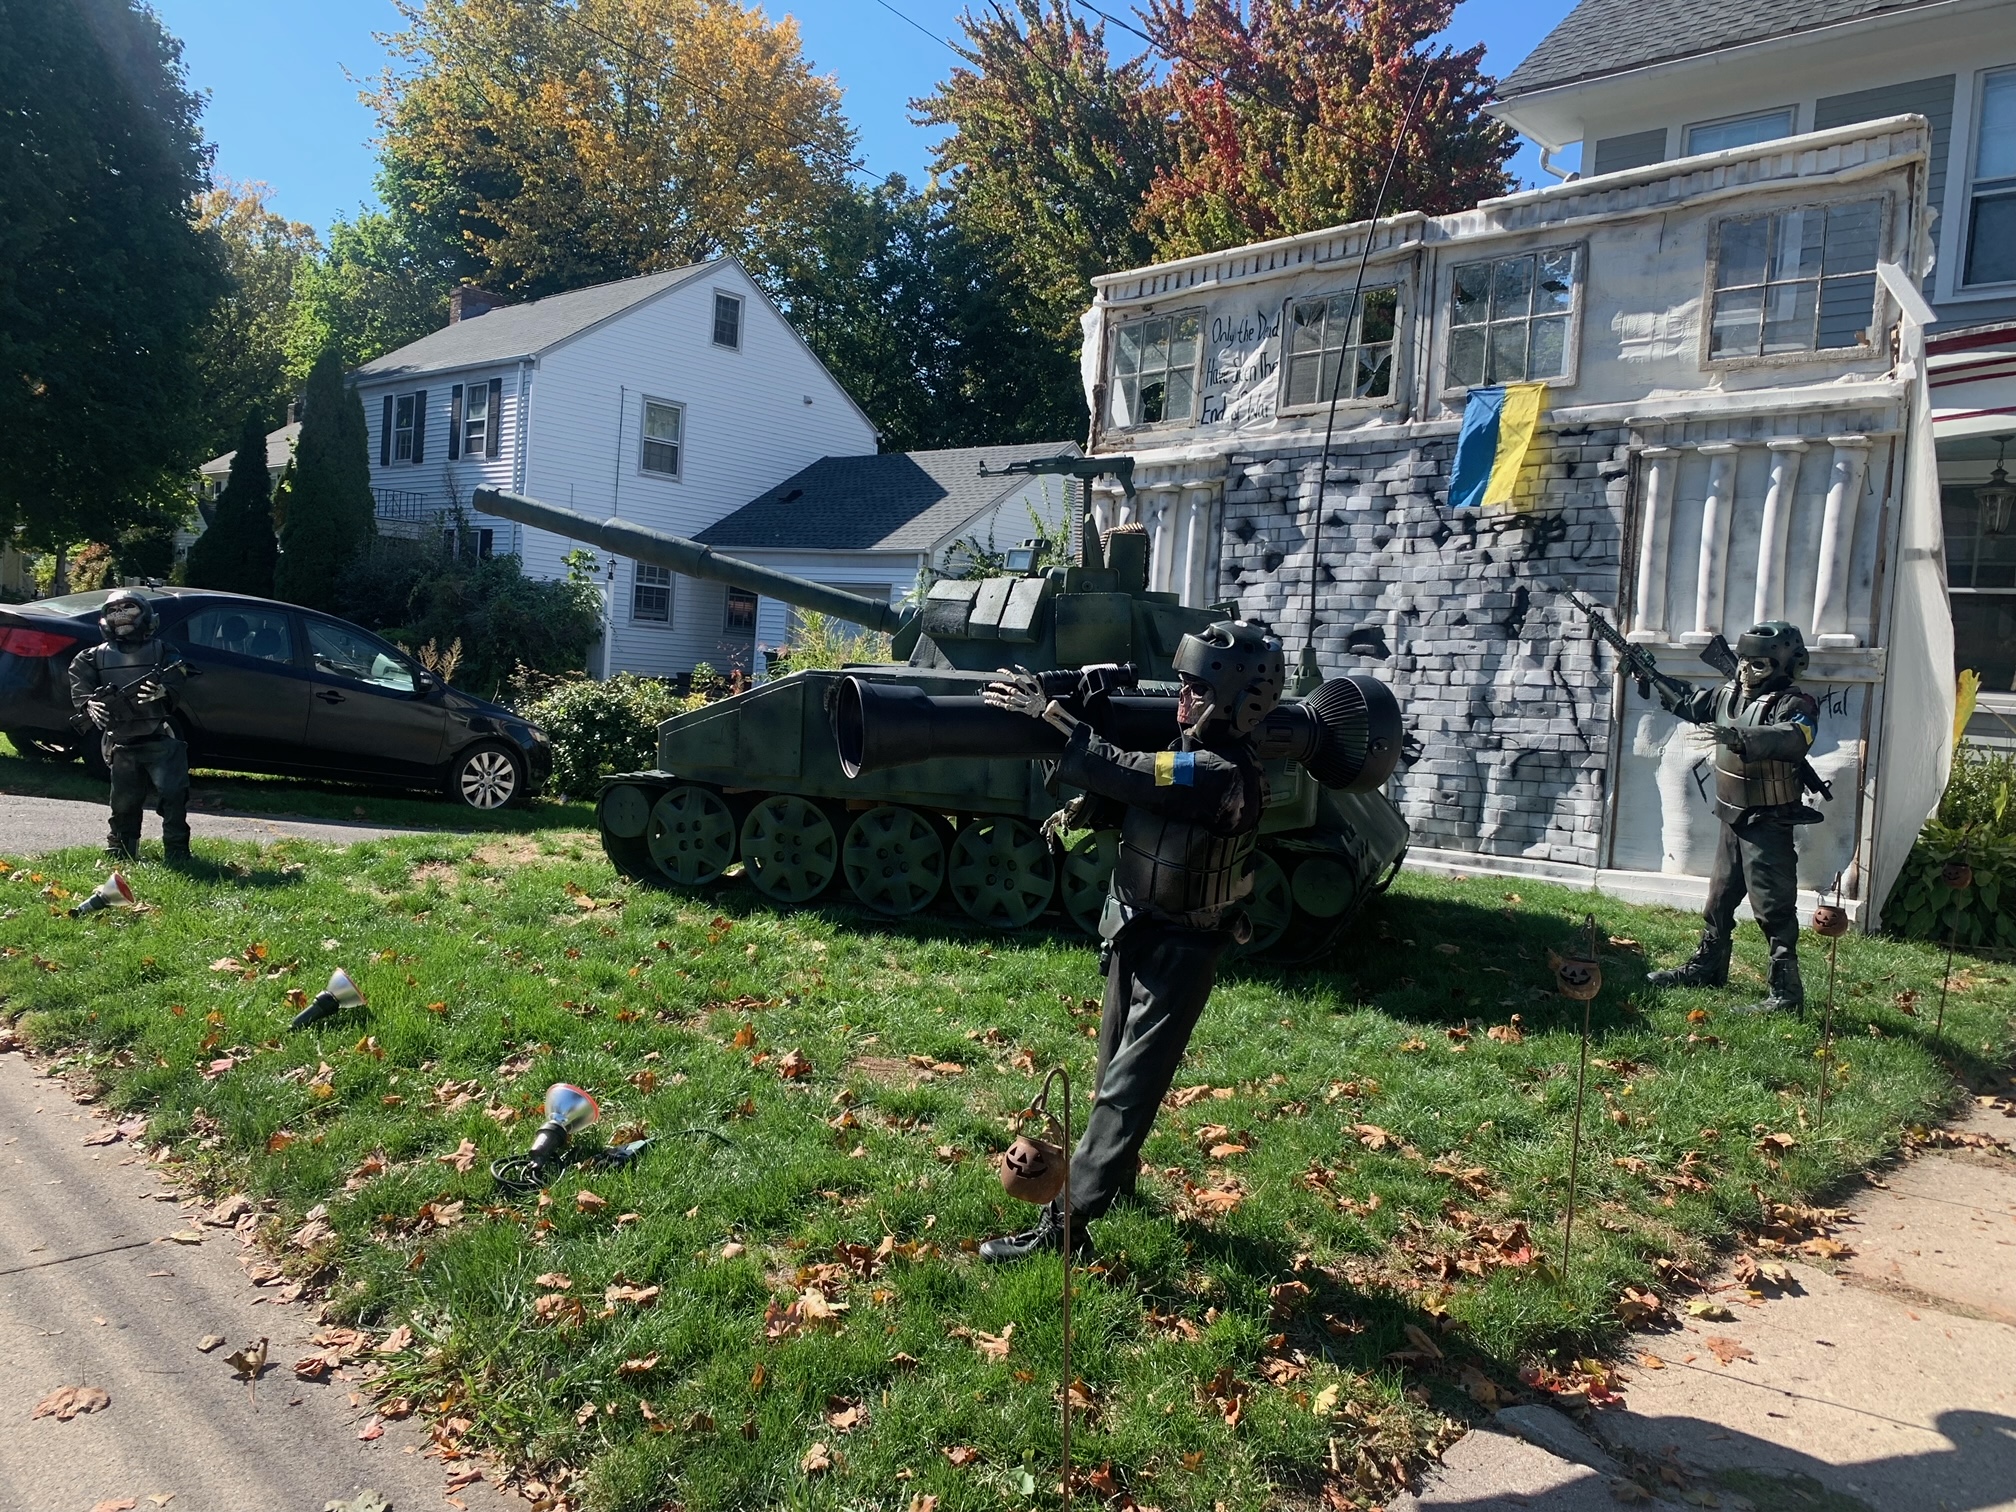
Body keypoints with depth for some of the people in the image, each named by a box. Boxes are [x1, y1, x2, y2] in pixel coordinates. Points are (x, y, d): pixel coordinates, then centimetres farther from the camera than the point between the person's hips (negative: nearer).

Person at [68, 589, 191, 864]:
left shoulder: (162, 651, 3)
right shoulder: (96, 656, 9)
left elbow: (175, 689, -8)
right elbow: (79, 684, 4)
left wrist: (161, 693, -30)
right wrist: (89, 705, -17)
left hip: (159, 740, -2)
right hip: (121, 744, 2)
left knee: (173, 794, -13)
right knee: (124, 802, 9)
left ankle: (176, 851, -6)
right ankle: (120, 852, 23)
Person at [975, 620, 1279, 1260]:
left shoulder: (1223, 775, -28)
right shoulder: (1190, 750, 1)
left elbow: (1121, 773, -32)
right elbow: (1121, 798, 8)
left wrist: (1047, 710, -26)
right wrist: (1078, 810, -14)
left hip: (1178, 952, -9)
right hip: (1135, 933, 9)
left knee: (1127, 1087, -6)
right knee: (1115, 1069, 23)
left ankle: (1064, 1225, -4)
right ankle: (1116, 1172, 43)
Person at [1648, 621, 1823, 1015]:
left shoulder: (1793, 704, -18)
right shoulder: (1730, 693, 6)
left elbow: (1794, 737, -39)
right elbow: (1690, 702, 24)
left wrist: (1747, 737, -52)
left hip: (1769, 826, -9)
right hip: (1734, 820, 9)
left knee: (1774, 909, -8)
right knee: (1719, 900, 21)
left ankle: (1786, 992, -3)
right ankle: (1706, 967, 36)